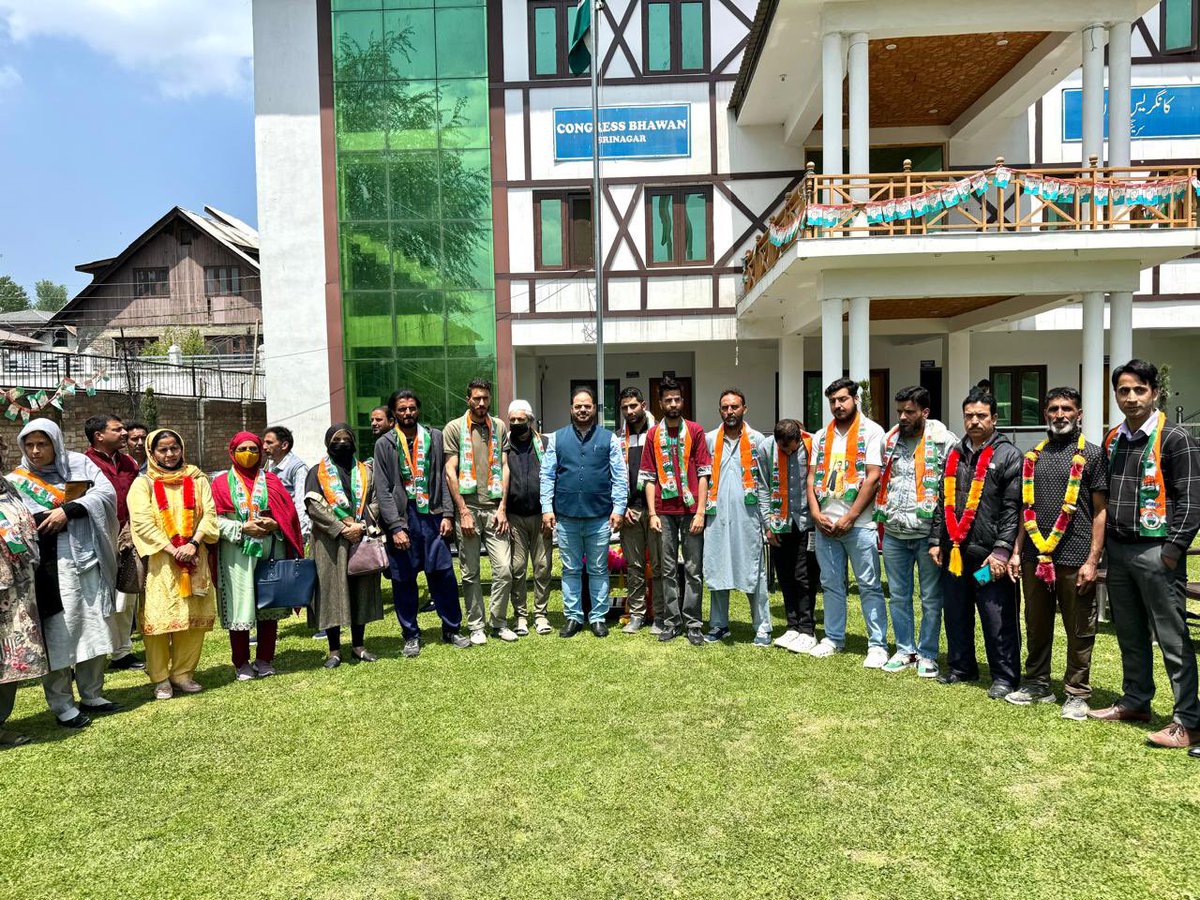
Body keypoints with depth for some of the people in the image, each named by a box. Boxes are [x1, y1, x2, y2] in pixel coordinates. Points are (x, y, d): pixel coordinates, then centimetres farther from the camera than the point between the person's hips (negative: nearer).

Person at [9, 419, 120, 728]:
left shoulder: (79, 464, 10)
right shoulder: (16, 480, 4)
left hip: (88, 559, 3)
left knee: (95, 628, 8)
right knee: (58, 633, -3)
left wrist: (68, 510, -13)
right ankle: (61, 704, 9)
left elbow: (107, 492, -3)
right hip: (52, 565, -3)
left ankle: (91, 695, 22)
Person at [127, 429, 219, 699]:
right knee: (157, 618, -3)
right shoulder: (143, 484, 3)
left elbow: (209, 513, 2)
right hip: (159, 562, -2)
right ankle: (160, 679, 8)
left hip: (195, 559, 3)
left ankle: (183, 673, 16)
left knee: (194, 617, 3)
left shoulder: (197, 480, 11)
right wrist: (171, 549, -16)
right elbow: (141, 522, -8)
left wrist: (193, 543, -13)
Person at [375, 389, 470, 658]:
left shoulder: (435, 438, 8)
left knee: (444, 575, 2)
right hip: (401, 517, -1)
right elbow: (383, 490, -3)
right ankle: (411, 635, 20)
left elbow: (444, 478, 7)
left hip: (432, 515, 1)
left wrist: (447, 514, -2)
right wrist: (396, 526, -10)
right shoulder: (384, 444, 2)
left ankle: (451, 629, 17)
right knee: (403, 580, 6)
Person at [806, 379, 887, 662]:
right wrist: (816, 514, -2)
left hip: (858, 523, -5)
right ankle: (833, 638, 24)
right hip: (825, 523, 5)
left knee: (869, 586, 0)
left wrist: (849, 518, -12)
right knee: (831, 584, 13)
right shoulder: (821, 436, 14)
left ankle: (878, 644, 8)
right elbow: (812, 477, 13)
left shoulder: (871, 431, -2)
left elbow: (872, 478, -9)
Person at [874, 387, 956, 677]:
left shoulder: (944, 441, -7)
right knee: (898, 596, 13)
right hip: (893, 533, 5)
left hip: (927, 533, -5)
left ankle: (927, 654, 20)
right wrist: (880, 523, 13)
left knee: (931, 599, 7)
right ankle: (904, 650, 27)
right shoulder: (889, 440, 8)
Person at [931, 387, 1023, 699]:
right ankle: (960, 668, 29)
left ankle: (1004, 677, 15)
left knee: (998, 620, 1)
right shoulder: (954, 455, 14)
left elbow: (1013, 508, -10)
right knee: (955, 615, 15)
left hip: (988, 555, -6)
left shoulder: (1008, 455, -4)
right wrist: (937, 540, 12)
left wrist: (1002, 550, -16)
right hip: (954, 552, 6)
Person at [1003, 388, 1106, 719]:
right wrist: (1017, 551, 10)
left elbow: (1100, 511, -3)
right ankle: (1037, 685, 27)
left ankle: (1077, 694, 18)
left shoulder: (1091, 455, 0)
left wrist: (1093, 559, -9)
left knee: (1079, 631, 5)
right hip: (1034, 558, 4)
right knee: (1036, 626, 13)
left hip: (1074, 560, -4)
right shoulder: (1032, 457, 12)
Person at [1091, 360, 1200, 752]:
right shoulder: (1112, 441, 12)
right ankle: (1135, 701, 28)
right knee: (1129, 634, 15)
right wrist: (1102, 545, 13)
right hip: (1118, 550, 7)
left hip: (1156, 551, -6)